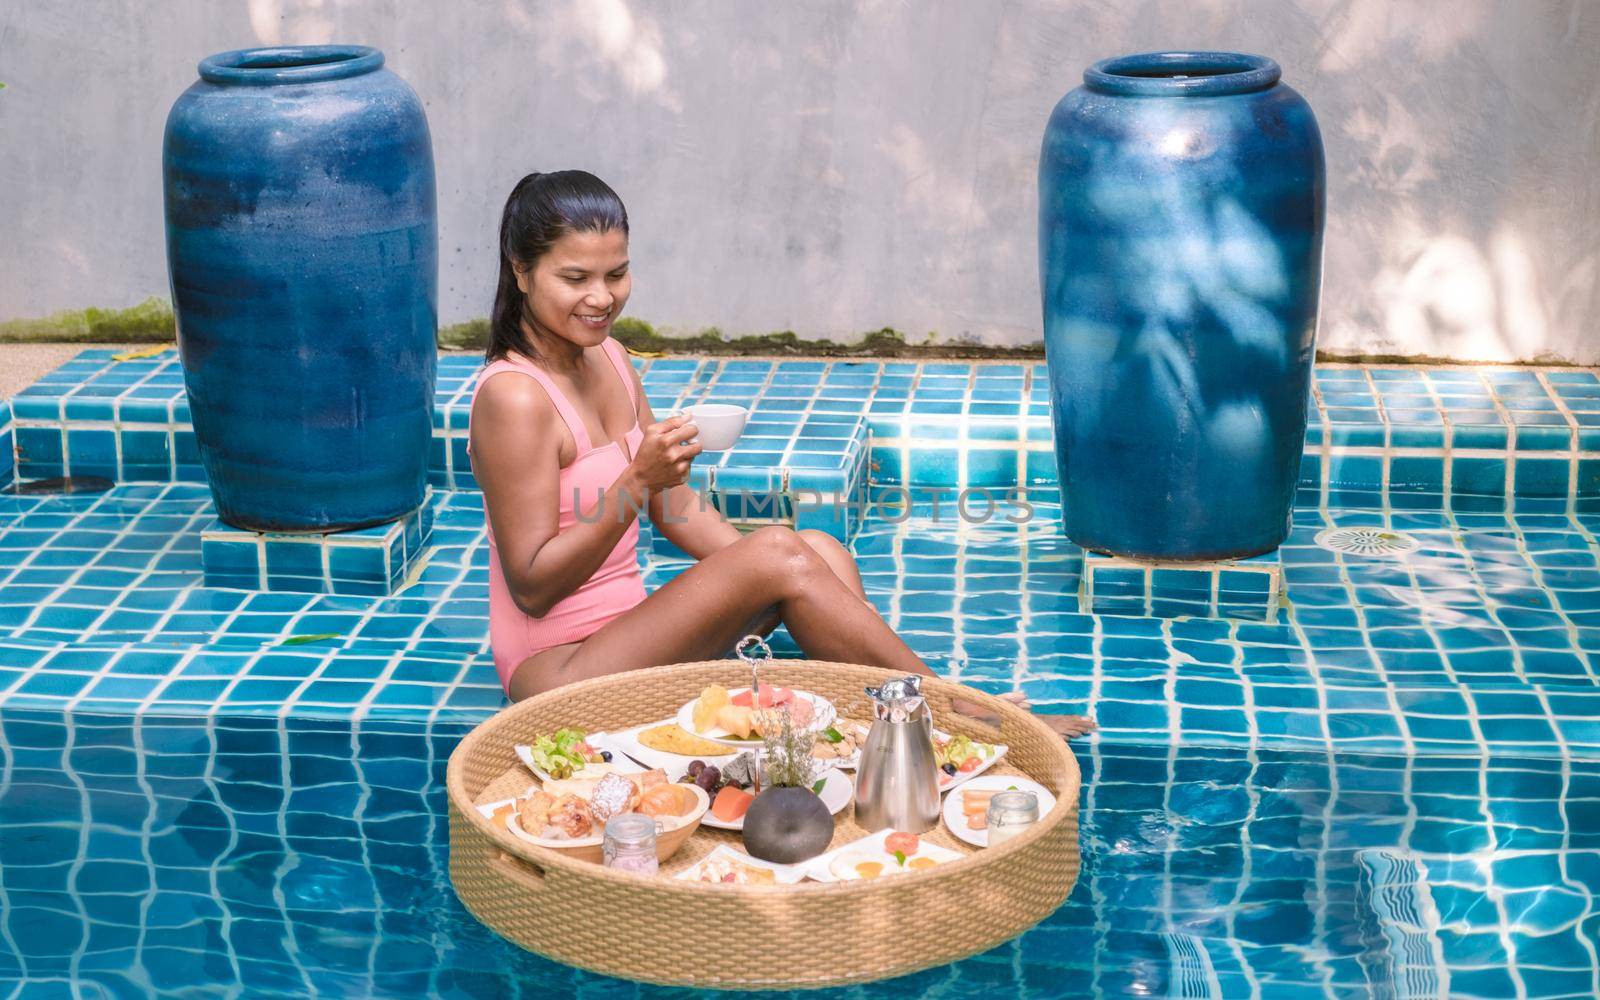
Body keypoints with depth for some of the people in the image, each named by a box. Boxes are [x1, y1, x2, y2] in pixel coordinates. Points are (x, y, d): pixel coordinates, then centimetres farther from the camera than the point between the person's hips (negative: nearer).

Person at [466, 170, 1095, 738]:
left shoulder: (605, 357, 9)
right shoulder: (515, 398, -18)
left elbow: (672, 504, 15)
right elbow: (532, 586, -19)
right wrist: (637, 480, -28)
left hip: (621, 632, 9)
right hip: (556, 669, -9)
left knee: (820, 552, -6)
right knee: (777, 552, -21)